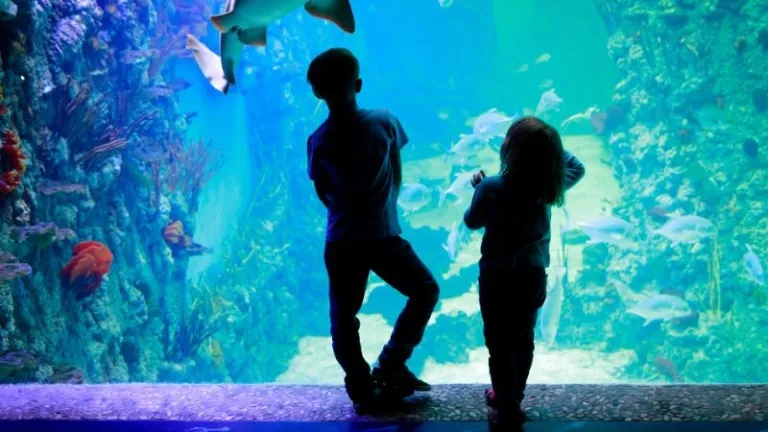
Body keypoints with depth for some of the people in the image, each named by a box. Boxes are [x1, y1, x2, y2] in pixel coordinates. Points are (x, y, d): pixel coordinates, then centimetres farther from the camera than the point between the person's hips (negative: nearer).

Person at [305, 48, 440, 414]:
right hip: (383, 236, -1)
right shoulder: (385, 122, -7)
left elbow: (323, 194, 3)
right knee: (426, 290, 19)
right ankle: (389, 368, 17)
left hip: (341, 242, 2)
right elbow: (397, 178, 4)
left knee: (343, 318, 13)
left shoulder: (318, 141, -6)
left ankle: (362, 390, 16)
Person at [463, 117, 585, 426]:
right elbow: (576, 168, 14)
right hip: (534, 276, 4)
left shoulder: (491, 188, -18)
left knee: (500, 343, 6)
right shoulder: (551, 186, -7)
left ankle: (509, 406, 9)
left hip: (498, 277, -4)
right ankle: (511, 396, 33)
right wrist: (549, 145, 10)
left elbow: (472, 222, -1)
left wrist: (478, 188, 12)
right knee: (523, 339, 19)